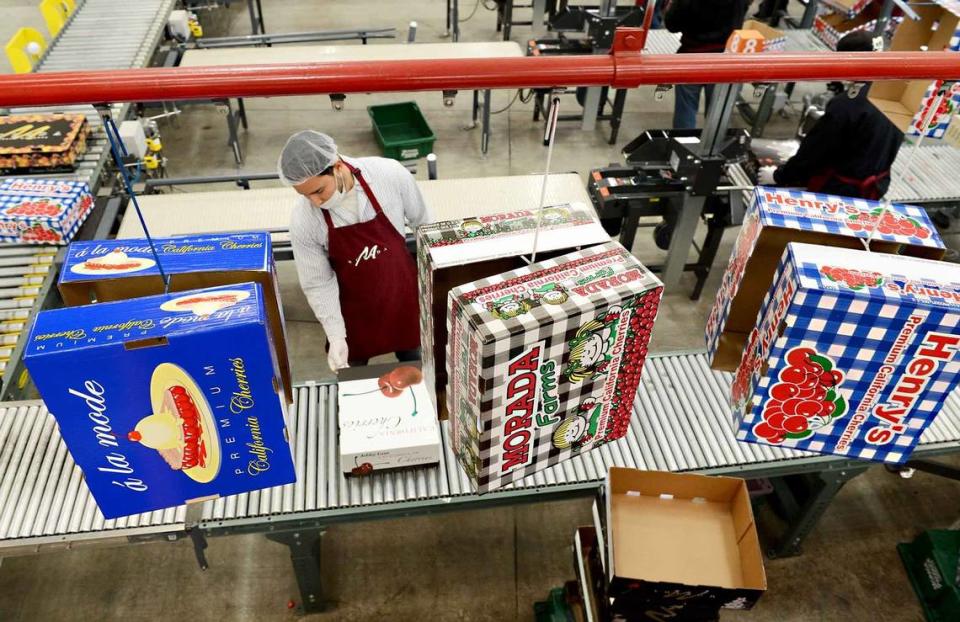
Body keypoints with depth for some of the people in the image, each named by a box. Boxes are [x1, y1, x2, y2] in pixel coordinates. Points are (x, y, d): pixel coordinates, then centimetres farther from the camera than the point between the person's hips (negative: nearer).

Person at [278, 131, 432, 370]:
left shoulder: (390, 174, -24)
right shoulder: (303, 221, -24)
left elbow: (422, 223, -6)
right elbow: (318, 283, -12)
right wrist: (335, 335, -16)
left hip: (402, 290, 1)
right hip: (353, 307, 0)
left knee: (413, 366, 21)